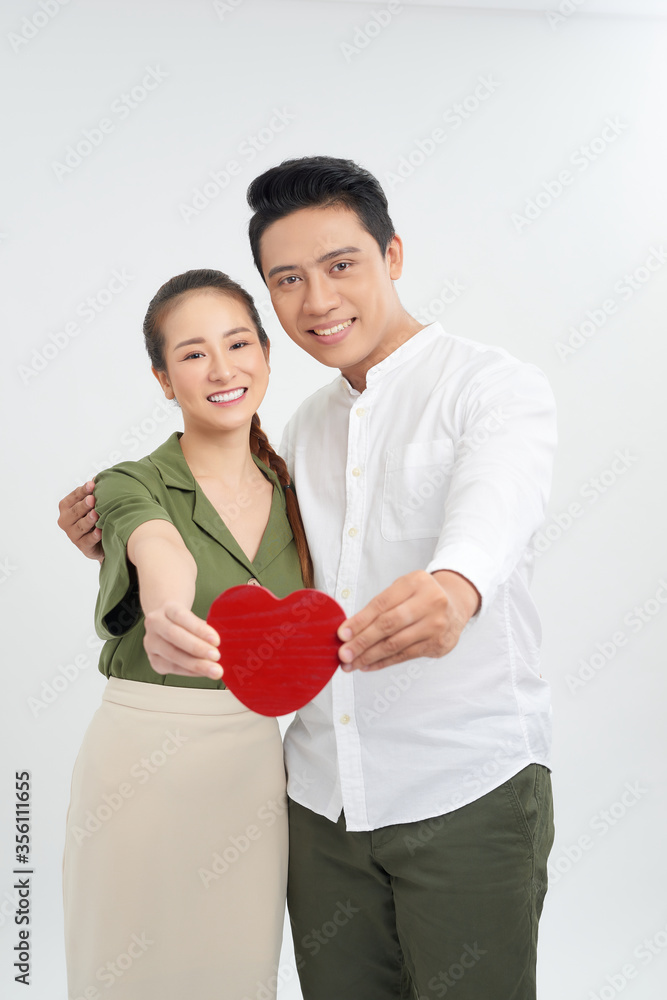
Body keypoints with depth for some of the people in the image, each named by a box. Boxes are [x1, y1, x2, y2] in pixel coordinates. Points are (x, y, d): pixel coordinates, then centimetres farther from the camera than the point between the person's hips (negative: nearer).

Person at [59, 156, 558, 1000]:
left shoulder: (495, 385, -6)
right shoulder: (305, 426, 13)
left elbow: (494, 509, -28)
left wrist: (454, 586, -50)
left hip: (466, 793, -5)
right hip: (321, 797, 5)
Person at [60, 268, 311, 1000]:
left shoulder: (292, 487, 4)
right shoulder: (132, 486, -8)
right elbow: (162, 553, -32)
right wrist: (168, 613, -53)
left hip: (255, 773, 3)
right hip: (141, 767, -3)